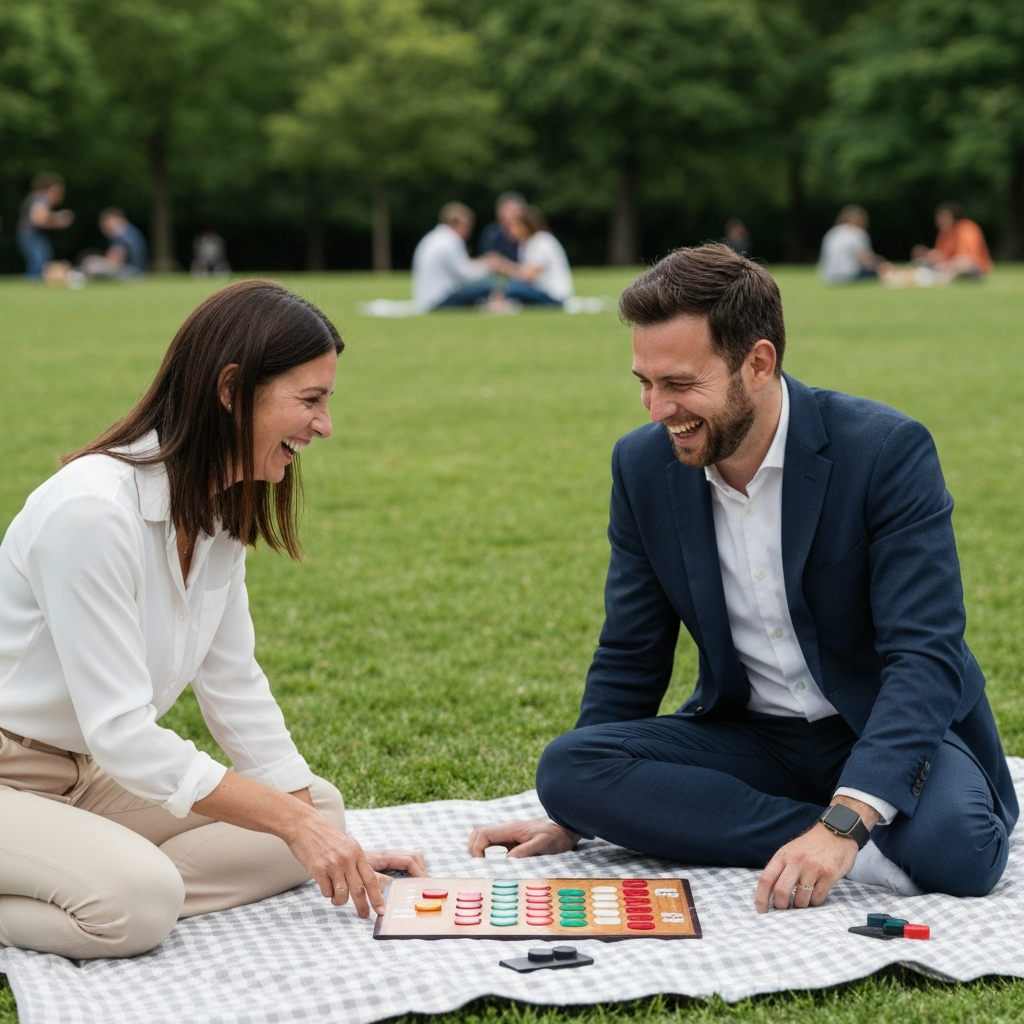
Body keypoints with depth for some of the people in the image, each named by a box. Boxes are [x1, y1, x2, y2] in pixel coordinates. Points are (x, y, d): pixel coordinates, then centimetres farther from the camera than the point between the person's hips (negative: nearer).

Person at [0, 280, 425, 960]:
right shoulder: (91, 508, -26)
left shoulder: (222, 509, 1)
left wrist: (338, 846, -3)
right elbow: (121, 732, -26)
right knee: (138, 899, -34)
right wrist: (291, 820, -22)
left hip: (84, 776, 9)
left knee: (322, 808, -3)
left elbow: (234, 688, 4)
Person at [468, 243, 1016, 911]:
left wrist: (842, 824, -37)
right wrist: (570, 822, -1)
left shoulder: (887, 450, -18)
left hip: (889, 730, -5)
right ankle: (871, 853, -23)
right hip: (748, 738, 5)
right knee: (566, 766, -23)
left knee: (954, 848, -38)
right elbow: (630, 660, 6)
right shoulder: (643, 464, -3)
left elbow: (925, 658, -24)